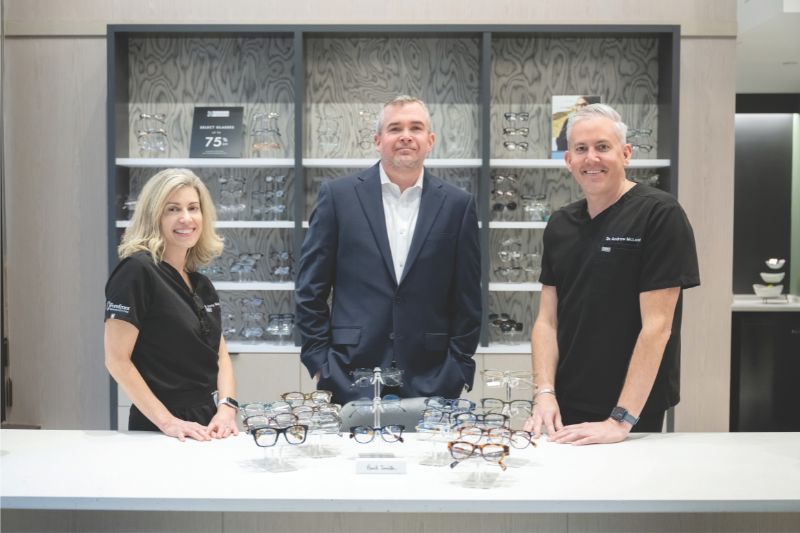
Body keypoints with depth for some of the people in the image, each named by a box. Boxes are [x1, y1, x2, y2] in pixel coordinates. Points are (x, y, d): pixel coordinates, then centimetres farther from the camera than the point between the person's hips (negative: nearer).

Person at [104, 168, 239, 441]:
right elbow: (116, 360, -16)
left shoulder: (202, 285, 8)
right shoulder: (137, 271, -13)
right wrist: (167, 422, -18)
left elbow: (221, 356, 9)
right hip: (157, 432, -6)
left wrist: (227, 408, -7)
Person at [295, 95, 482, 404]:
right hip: (351, 381, -1)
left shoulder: (457, 204, 4)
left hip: (431, 382, 1)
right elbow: (310, 288, 3)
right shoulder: (338, 196, 1)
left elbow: (467, 297, 6)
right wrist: (319, 361, -2)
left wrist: (459, 368, 2)